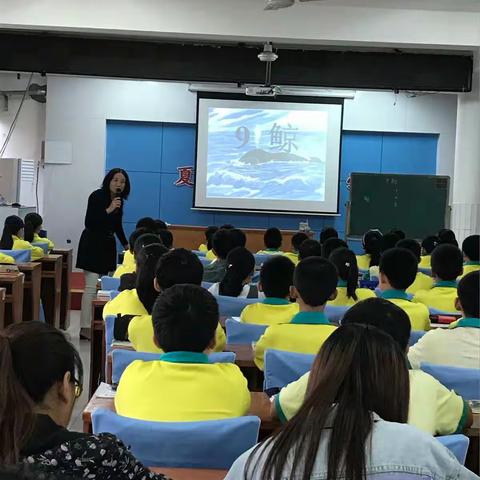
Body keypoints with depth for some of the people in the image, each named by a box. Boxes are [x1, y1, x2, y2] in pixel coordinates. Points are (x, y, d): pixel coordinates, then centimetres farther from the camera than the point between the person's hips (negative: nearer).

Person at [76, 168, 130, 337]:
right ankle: (85, 328, -11)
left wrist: (126, 244, 28)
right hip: (92, 245, -7)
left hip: (107, 245, 7)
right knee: (91, 287, -12)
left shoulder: (119, 200, 11)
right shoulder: (97, 196, -11)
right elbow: (88, 223, -17)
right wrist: (108, 209, -22)